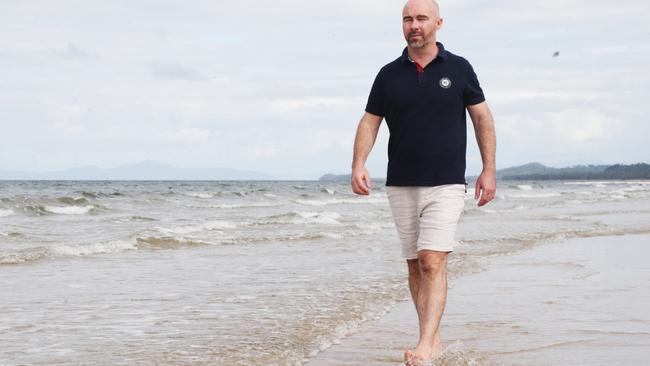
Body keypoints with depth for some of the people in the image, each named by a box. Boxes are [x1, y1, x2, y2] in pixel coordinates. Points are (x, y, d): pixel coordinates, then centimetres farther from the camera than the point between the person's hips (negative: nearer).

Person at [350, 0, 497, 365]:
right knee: (415, 265, 7)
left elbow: (482, 117, 6)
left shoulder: (459, 68, 2)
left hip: (446, 185, -3)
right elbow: (370, 122, 6)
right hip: (401, 185, 3)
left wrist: (489, 170, -1)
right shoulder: (389, 74, 6)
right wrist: (359, 164, -9)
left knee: (433, 262, -15)